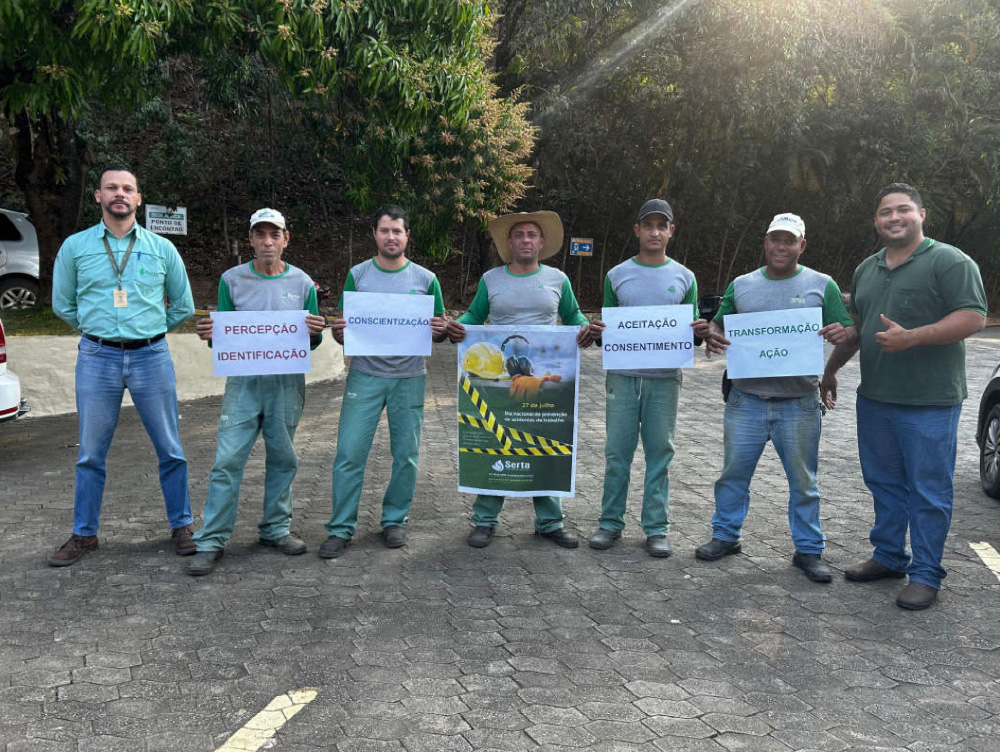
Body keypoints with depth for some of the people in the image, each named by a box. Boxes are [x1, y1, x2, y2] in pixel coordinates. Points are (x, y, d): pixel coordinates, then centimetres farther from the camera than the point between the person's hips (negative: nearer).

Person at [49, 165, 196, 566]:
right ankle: (84, 534, 19)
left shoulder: (162, 248, 4)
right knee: (91, 454, 6)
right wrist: (98, 330, 13)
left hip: (152, 357, 0)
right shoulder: (75, 247, 4)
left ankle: (181, 526, 18)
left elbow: (183, 306, 13)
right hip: (97, 359, 0)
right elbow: (62, 304, 13)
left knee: (170, 449, 5)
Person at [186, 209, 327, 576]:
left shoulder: (302, 283, 5)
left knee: (282, 460, 11)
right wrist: (210, 335, -16)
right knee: (228, 460, -5)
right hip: (243, 381, -1)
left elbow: (310, 343, 8)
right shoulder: (232, 280, 3)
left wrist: (316, 334, -14)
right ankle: (211, 541, 2)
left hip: (287, 383, 2)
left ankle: (276, 528, 25)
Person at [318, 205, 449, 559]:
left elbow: (439, 331, 9)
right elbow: (343, 330, 7)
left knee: (406, 454, 7)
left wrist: (441, 331, -14)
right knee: (349, 452, -4)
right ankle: (341, 529, 6)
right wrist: (338, 332, -16)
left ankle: (394, 520, 24)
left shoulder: (425, 279, 4)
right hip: (365, 376, 0)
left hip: (409, 377, 1)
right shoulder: (357, 275, 4)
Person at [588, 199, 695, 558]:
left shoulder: (684, 278, 8)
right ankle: (611, 523, 14)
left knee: (660, 453, 4)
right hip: (623, 376, 0)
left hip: (664, 379, 0)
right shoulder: (617, 276, 7)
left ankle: (656, 528, 13)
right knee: (617, 452, 3)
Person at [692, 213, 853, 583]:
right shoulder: (741, 285, 11)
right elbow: (719, 327, 15)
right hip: (746, 397, 2)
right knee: (734, 472, 8)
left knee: (802, 480, 6)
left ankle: (809, 549, 17)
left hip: (798, 402, -2)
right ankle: (726, 535, 24)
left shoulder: (822, 285, 4)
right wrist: (710, 333, -8)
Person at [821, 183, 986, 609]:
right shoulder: (867, 270, 16)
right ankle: (888, 558, 29)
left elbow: (973, 318, -16)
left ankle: (925, 575, 9)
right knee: (884, 483, 15)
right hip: (874, 398, 7)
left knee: (929, 491, 0)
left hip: (929, 402, -7)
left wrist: (910, 337, -23)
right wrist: (831, 370, 20)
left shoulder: (949, 262, -7)